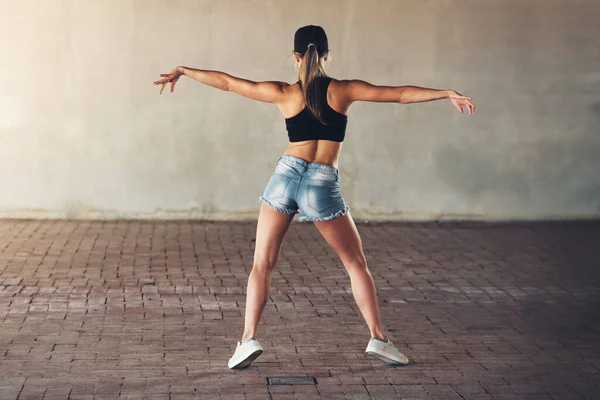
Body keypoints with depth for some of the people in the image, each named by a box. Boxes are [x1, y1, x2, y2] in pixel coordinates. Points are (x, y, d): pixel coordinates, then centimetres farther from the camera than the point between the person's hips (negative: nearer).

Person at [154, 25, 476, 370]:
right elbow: (401, 94, 3)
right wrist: (448, 94, 8)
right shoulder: (345, 90, 2)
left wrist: (182, 70, 19)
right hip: (322, 186, 0)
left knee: (262, 265, 8)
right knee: (357, 264, 14)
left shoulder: (284, 94, 3)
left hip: (286, 175, 1)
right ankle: (379, 339, 12)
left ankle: (249, 338, -5)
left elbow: (227, 81, 8)